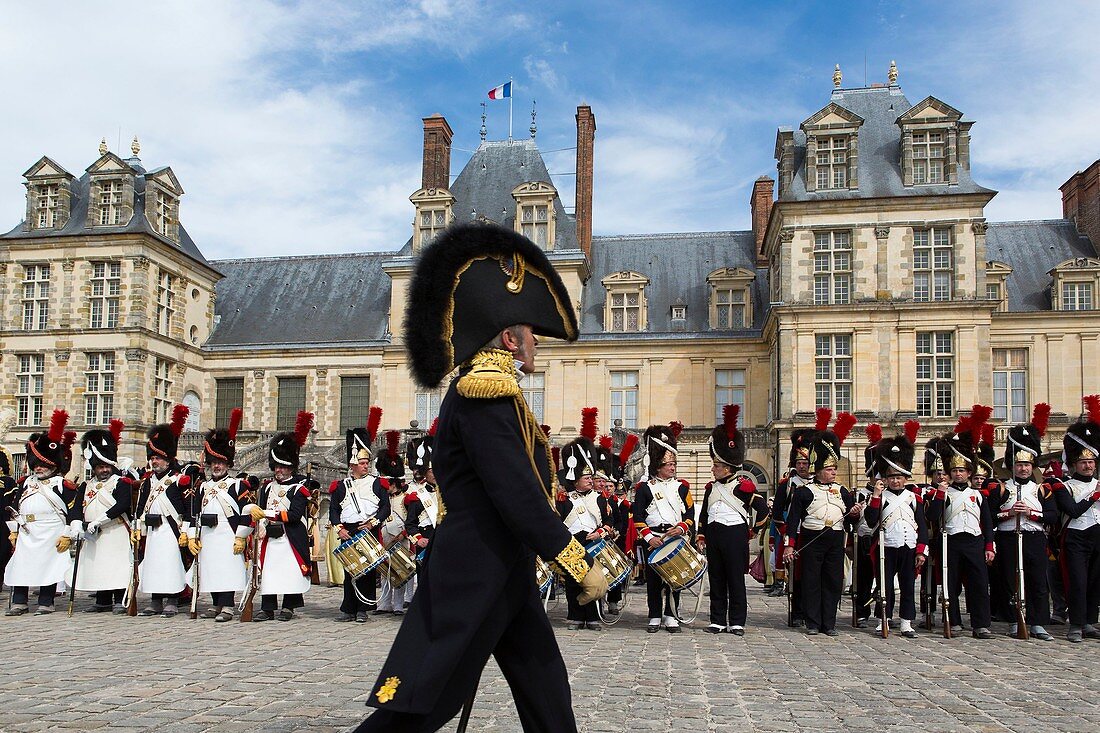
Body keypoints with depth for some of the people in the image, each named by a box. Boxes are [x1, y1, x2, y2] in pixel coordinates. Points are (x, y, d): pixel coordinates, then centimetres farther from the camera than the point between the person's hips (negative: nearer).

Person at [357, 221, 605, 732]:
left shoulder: (489, 390, 13)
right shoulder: (486, 393, -19)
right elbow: (520, 499, -24)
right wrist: (582, 569, -19)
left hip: (502, 575, 11)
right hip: (476, 578, -11)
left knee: (546, 691, 15)